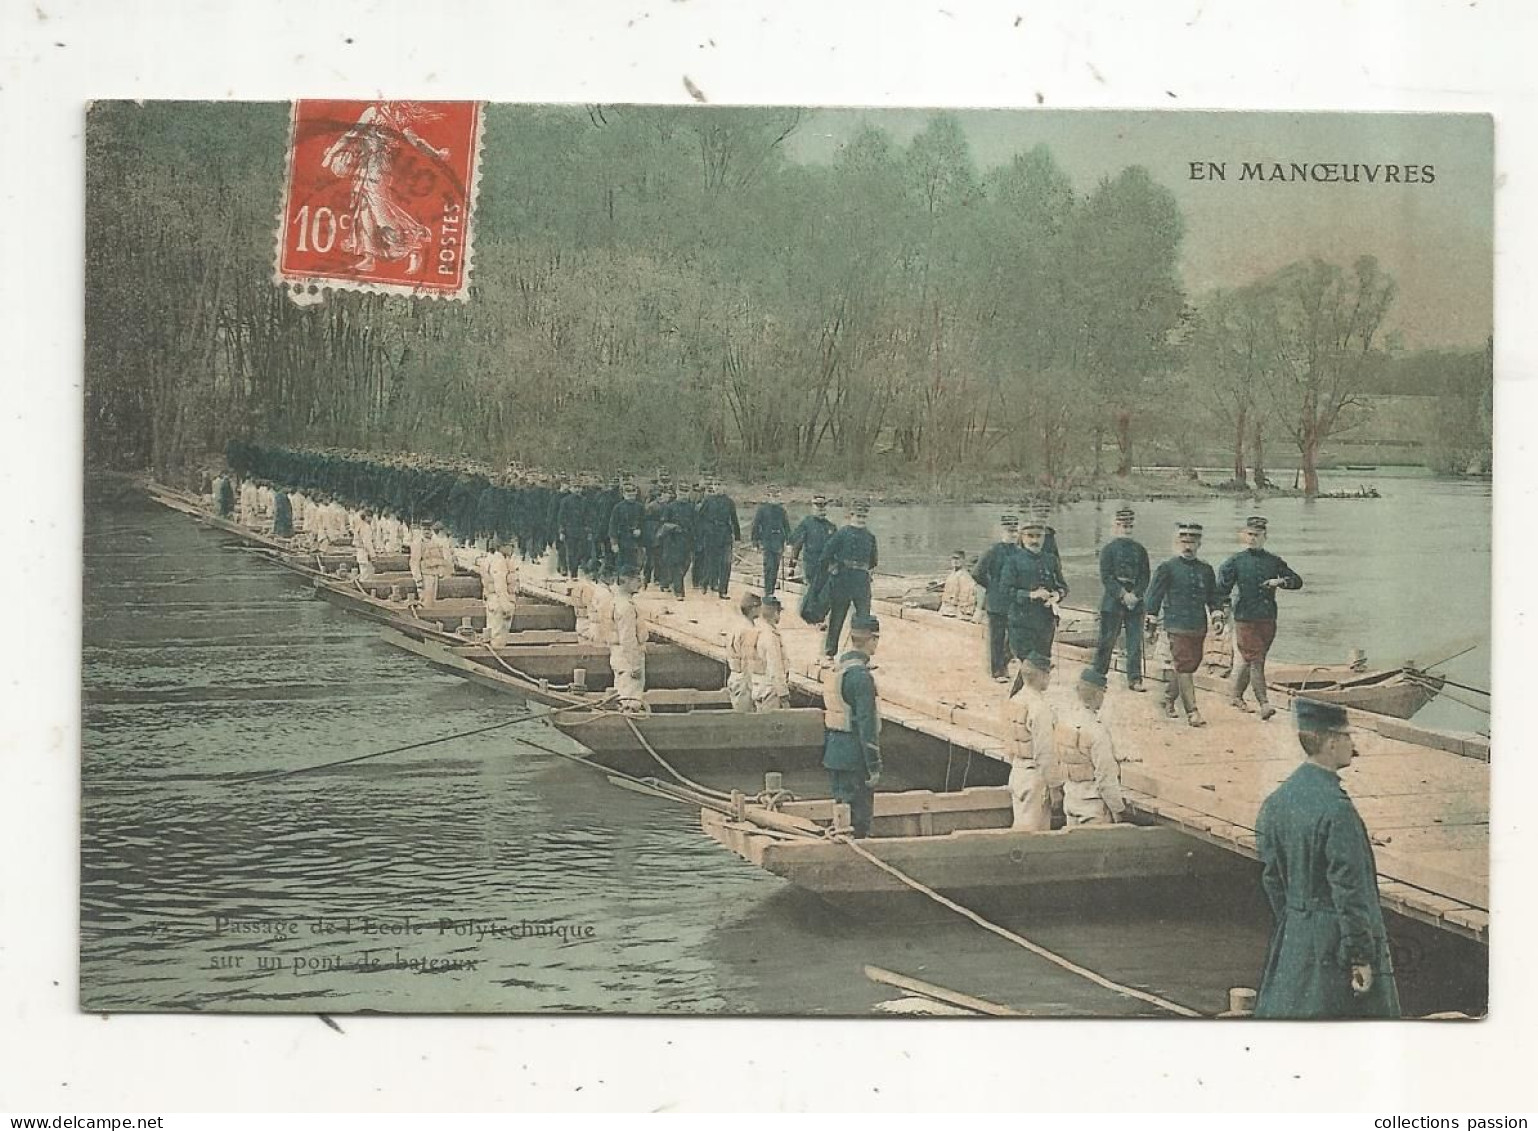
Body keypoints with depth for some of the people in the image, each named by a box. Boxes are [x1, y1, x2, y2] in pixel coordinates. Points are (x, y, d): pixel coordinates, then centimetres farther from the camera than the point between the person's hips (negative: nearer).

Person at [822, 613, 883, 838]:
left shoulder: (834, 669, 9)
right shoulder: (861, 675, -19)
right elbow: (867, 724, -21)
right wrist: (874, 766, -17)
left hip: (833, 754, 9)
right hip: (854, 759, -9)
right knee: (858, 820, -3)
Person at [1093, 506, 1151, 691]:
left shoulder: (1139, 550, 11)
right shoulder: (1108, 549, -1)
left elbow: (1145, 577, 8)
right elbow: (1106, 577, -7)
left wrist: (1135, 595, -8)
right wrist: (1123, 595, -15)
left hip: (1135, 603, 3)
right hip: (1112, 603, -3)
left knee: (1135, 642, 0)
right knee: (1106, 641, 1)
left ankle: (1135, 679, 3)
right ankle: (1098, 675, 11)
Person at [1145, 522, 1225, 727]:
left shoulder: (1206, 570, 12)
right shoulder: (1167, 568, -1)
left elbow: (1214, 596, 18)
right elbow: (1154, 595, 0)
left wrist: (1217, 617, 4)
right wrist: (1152, 622, -2)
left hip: (1199, 628, 5)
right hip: (1177, 627, -5)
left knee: (1189, 667, 11)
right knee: (1184, 668, -9)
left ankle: (1168, 699, 31)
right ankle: (1192, 712, -10)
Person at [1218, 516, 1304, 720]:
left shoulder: (1274, 561, 11)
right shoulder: (1236, 561, 2)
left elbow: (1297, 581, 9)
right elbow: (1222, 589, -1)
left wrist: (1280, 582, -8)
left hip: (1268, 619, 4)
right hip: (1245, 618, -4)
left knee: (1249, 660, 13)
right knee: (1256, 661, -11)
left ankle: (1235, 695, 30)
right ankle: (1263, 704, -14)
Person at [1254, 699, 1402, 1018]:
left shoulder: (1277, 801, 3)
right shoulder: (1337, 809, -21)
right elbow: (1350, 888, -19)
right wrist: (1361, 956, -14)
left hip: (1294, 936, 8)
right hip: (1335, 940, -8)